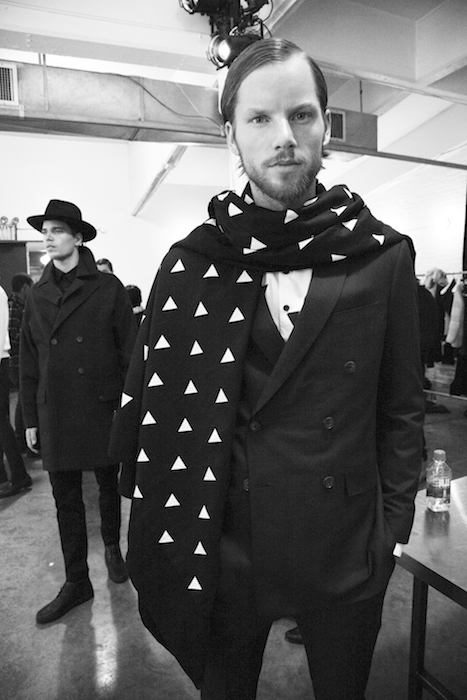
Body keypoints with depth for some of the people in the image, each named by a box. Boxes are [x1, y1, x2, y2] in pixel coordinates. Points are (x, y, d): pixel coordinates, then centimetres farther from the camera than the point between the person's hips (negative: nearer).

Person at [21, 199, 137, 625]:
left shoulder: (108, 289, -4)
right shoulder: (38, 295, 7)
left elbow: (129, 352, -5)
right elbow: (28, 362, 9)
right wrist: (31, 419, 7)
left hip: (102, 410, -3)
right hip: (55, 415, 3)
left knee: (109, 485, 15)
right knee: (66, 499, 10)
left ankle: (113, 546, 41)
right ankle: (76, 582, 25)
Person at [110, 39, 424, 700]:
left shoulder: (383, 256, -5)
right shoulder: (191, 261, -6)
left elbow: (402, 407, 0)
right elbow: (145, 403, -2)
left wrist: (393, 523, -2)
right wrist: (170, 520, -3)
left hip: (346, 552, 1)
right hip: (222, 547, 0)